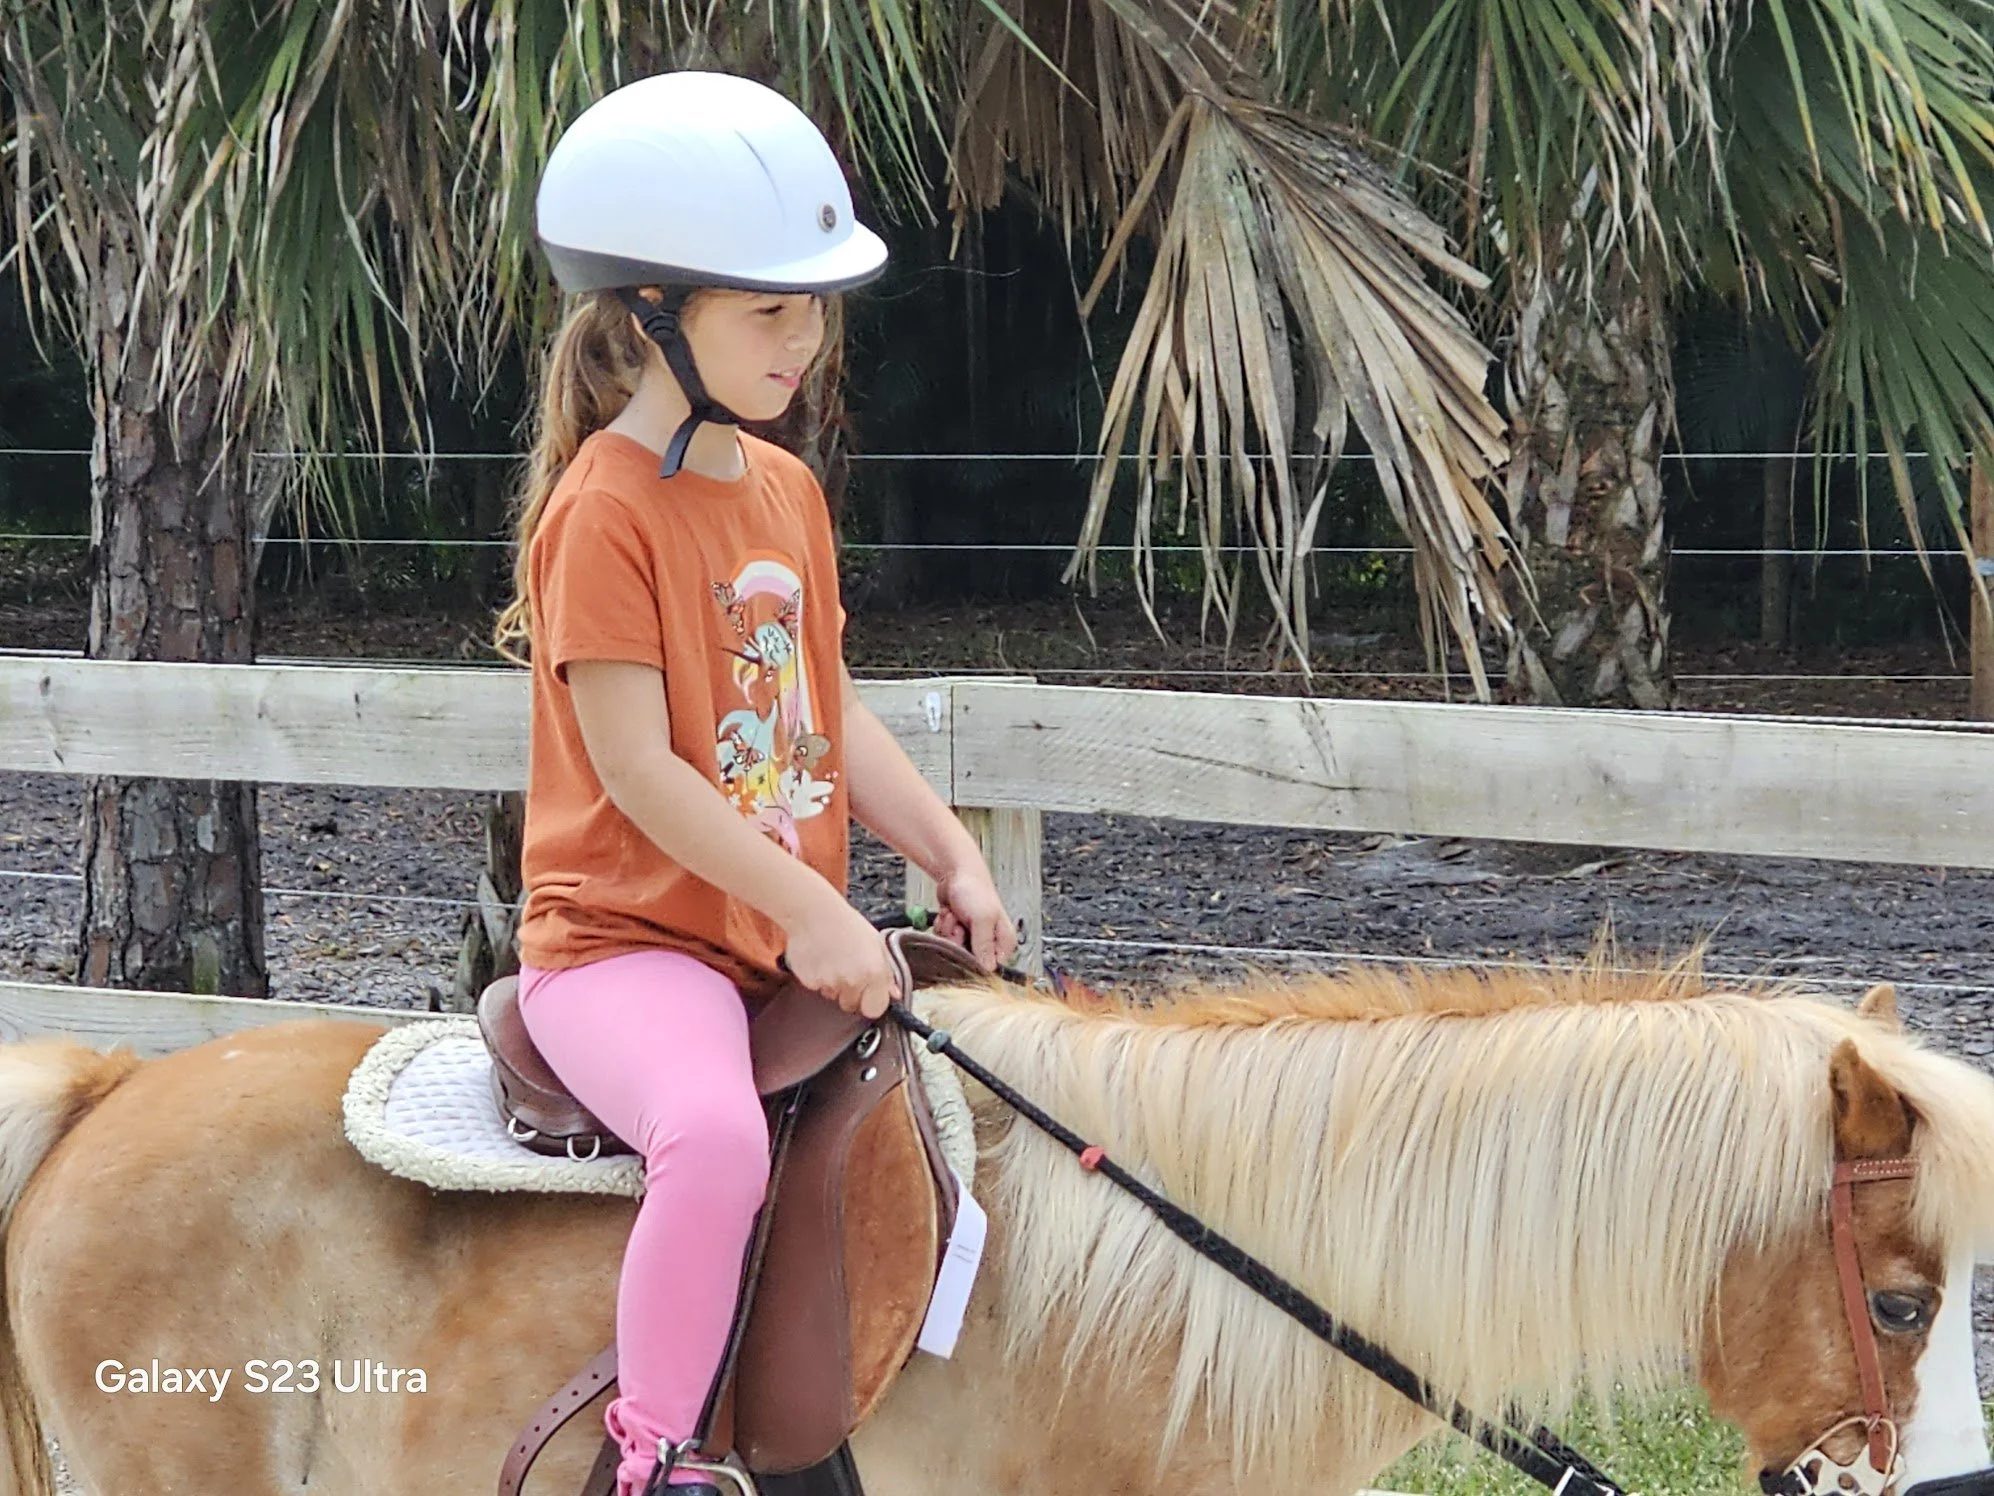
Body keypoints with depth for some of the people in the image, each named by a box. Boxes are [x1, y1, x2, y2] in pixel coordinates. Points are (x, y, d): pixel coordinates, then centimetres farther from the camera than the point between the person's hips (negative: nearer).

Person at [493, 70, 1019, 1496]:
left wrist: (954, 861, 5)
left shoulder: (789, 491, 12)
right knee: (720, 1132, -37)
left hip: (788, 938, 9)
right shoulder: (605, 510, -15)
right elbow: (636, 767, -19)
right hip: (625, 938, -9)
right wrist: (809, 910, -21)